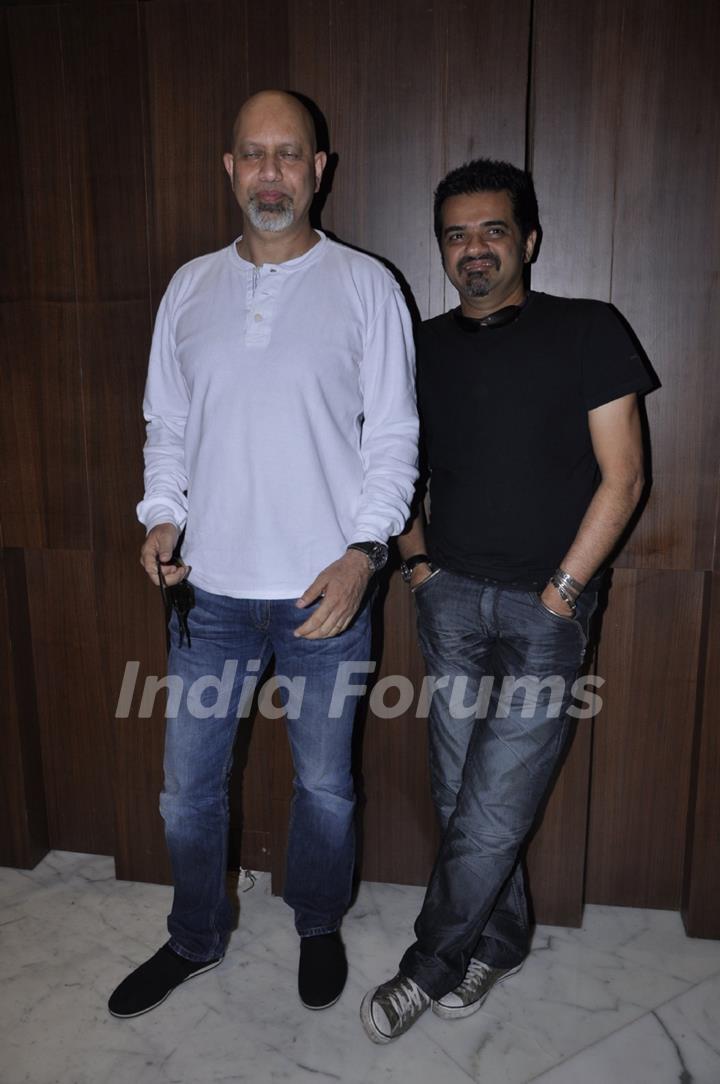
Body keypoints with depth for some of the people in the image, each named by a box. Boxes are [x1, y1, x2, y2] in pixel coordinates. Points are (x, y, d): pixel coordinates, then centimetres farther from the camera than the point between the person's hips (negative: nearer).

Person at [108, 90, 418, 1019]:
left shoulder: (365, 288, -2)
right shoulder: (190, 288, 8)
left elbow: (392, 438, -3)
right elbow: (167, 426, 12)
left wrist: (364, 551, -16)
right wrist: (162, 516, -4)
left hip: (324, 591, -2)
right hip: (210, 590, 3)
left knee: (324, 783, 14)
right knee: (187, 785, 14)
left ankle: (319, 927, 42)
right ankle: (196, 938, 40)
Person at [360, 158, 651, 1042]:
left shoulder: (586, 331, -1)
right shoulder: (425, 347, 10)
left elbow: (621, 476, -4)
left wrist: (563, 590, -9)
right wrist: (415, 559, 5)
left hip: (545, 605, -3)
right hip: (452, 595, 4)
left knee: (495, 804, -3)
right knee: (460, 794, 10)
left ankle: (430, 964, 19)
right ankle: (500, 940, 32)